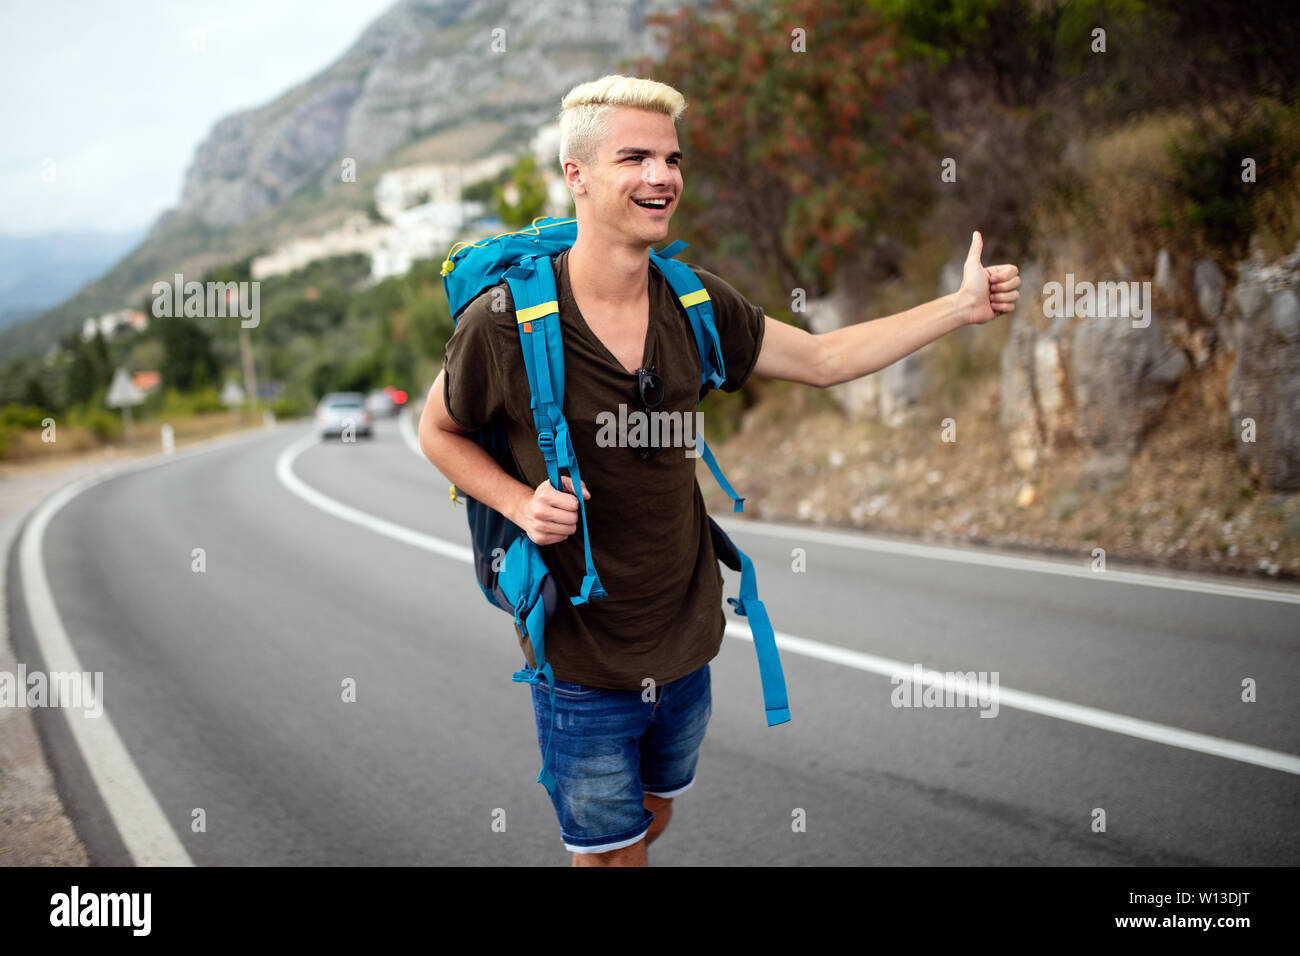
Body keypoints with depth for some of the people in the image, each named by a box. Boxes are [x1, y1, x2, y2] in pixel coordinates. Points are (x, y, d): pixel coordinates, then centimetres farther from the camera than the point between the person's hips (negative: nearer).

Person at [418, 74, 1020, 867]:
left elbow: (822, 360, 6)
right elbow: (440, 431, -2)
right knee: (609, 849, 10)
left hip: (686, 644, 5)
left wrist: (962, 305, 4)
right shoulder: (507, 321, -18)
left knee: (654, 819, 25)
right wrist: (519, 503, -18)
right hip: (582, 658, -5)